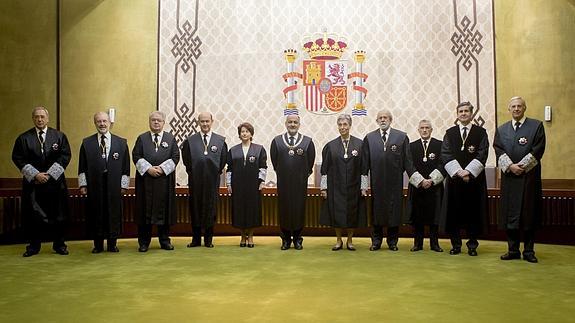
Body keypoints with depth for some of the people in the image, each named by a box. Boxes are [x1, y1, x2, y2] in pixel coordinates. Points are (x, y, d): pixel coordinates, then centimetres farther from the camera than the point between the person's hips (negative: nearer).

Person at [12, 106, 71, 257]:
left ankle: (59, 245, 14)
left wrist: (50, 174, -10)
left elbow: (65, 156, -2)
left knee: (58, 214, 3)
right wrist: (35, 174, -11)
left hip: (55, 182, 0)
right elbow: (18, 159, -1)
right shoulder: (24, 138, 4)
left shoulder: (59, 136, 5)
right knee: (32, 215, 4)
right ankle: (33, 246, 16)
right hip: (32, 182, 0)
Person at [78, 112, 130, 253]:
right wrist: (83, 184, 0)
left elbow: (126, 167, 5)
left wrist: (124, 184, 0)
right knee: (96, 214, 3)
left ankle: (112, 244, 16)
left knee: (113, 214, 3)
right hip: (94, 186, 0)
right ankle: (98, 244, 15)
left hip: (114, 187, 0)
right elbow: (82, 166, 6)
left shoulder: (121, 143, 7)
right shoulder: (87, 143, 8)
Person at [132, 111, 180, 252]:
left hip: (165, 180, 1)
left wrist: (162, 168, -11)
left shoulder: (171, 138, 9)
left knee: (164, 209, 3)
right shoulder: (142, 138, 9)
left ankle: (165, 241, 14)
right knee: (145, 210, 1)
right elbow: (136, 156, 1)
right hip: (145, 179, 0)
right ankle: (144, 242, 9)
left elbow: (175, 157, 2)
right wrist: (148, 168, -12)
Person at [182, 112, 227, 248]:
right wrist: (192, 172, 4)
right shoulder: (190, 140, 2)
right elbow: (186, 160, 7)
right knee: (195, 208, 6)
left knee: (210, 208, 6)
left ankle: (209, 239, 17)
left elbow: (223, 161, 5)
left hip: (212, 181, 0)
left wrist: (216, 172, 3)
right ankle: (196, 239, 16)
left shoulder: (220, 141, 1)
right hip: (195, 181, 0)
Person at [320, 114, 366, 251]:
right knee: (336, 214, 5)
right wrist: (324, 187, -2)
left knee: (352, 214, 6)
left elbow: (363, 167, 0)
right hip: (336, 187, 0)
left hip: (353, 187, 0)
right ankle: (338, 241, 20)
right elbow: (325, 168, 2)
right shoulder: (331, 146, 2)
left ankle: (350, 240, 21)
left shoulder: (359, 144, 0)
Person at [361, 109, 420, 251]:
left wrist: (419, 180, -5)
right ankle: (376, 241, 20)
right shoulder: (369, 138, 5)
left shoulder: (402, 137, 3)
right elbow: (364, 164, 4)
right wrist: (363, 184, 1)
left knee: (394, 212, 5)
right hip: (376, 183, 1)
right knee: (376, 211, 7)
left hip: (395, 183, 0)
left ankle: (392, 242, 20)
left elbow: (407, 162, 2)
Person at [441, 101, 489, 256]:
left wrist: (468, 171, -15)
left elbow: (482, 155, -4)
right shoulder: (450, 133, 8)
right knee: (454, 212, 2)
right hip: (454, 178, 1)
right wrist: (458, 171, -13)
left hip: (475, 178, -1)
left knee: (473, 211, 2)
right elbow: (445, 155, -1)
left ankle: (472, 245, 13)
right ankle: (456, 245, 13)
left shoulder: (481, 132, 5)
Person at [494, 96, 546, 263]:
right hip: (509, 177, 3)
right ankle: (513, 250, 12)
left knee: (529, 214, 2)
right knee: (509, 214, 4)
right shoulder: (502, 129, 12)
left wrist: (522, 165, -12)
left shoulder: (536, 126, 4)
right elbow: (498, 150, 3)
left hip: (529, 176, -2)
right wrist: (510, 166, -12)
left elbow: (538, 149, -5)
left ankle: (529, 251, 10)